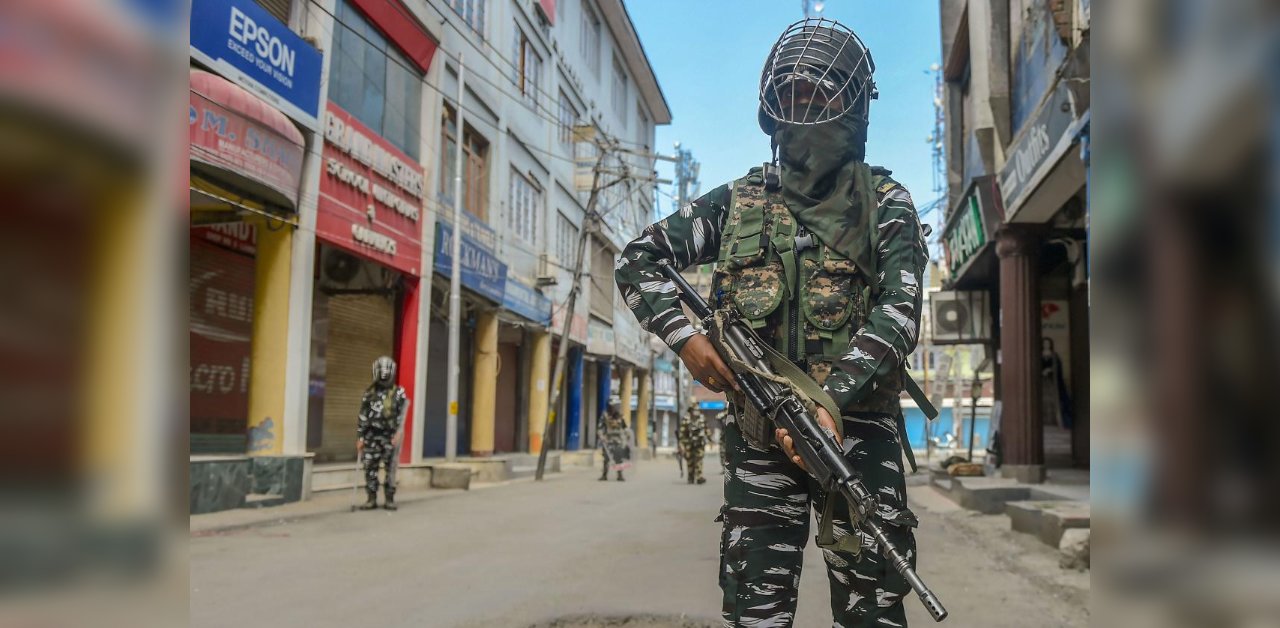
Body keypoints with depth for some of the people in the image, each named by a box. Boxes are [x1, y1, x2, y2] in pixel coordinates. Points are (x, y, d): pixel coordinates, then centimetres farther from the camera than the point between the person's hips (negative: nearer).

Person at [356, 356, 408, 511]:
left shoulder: (399, 392, 1)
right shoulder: (369, 393, 8)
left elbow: (402, 415, -4)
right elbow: (362, 417, 8)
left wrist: (398, 433, -16)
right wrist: (360, 437, 4)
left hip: (390, 437, -2)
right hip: (372, 436, 2)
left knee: (390, 469, 1)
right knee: (370, 468, 3)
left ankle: (390, 499, 11)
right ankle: (372, 499, 12)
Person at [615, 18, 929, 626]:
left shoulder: (885, 204, 6)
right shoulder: (739, 201, 11)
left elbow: (899, 310, -8)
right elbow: (636, 261, 12)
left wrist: (832, 396, -23)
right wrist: (684, 335, -6)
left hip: (856, 423, -1)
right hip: (758, 430, 2)